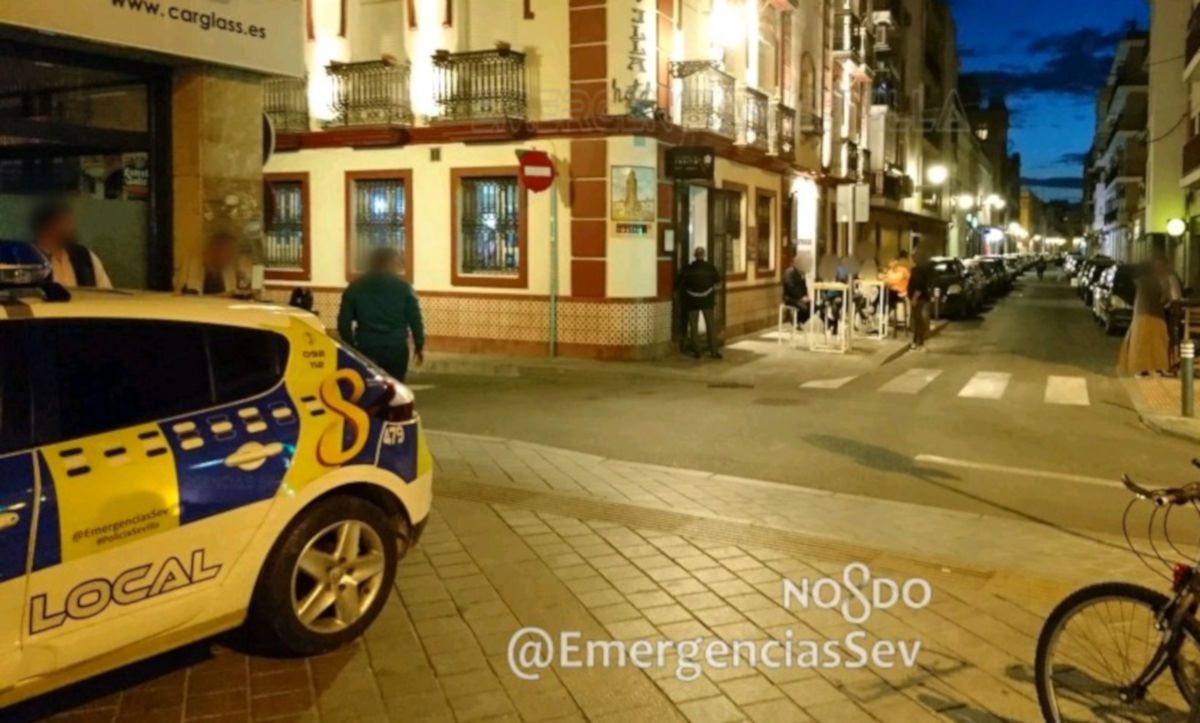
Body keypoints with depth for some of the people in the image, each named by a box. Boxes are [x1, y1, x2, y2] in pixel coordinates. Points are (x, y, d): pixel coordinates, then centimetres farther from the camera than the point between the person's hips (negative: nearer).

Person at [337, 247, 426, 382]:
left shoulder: (355, 287, 5)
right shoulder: (403, 287, 1)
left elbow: (344, 321, 3)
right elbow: (415, 319, -1)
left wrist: (350, 346, 14)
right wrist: (419, 345, 8)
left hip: (366, 348, 1)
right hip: (396, 348, -1)